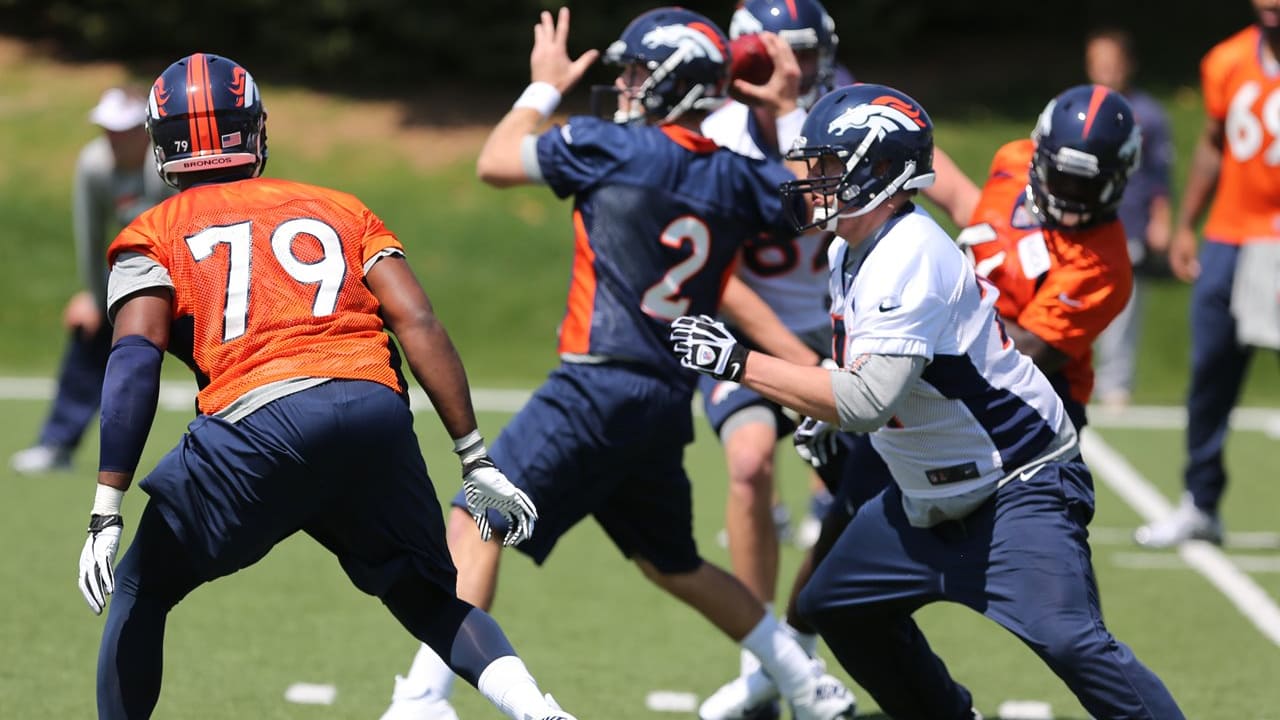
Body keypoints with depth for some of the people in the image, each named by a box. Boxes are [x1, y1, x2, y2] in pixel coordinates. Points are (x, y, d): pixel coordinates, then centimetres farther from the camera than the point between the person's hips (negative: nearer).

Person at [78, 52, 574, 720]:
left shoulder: (154, 235, 16)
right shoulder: (340, 209, 26)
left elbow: (135, 359, 0)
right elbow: (419, 324, 13)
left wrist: (105, 516, -6)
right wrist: (476, 461, 13)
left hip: (259, 420, -3)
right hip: (376, 408, 3)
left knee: (141, 588, 20)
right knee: (430, 601, 21)